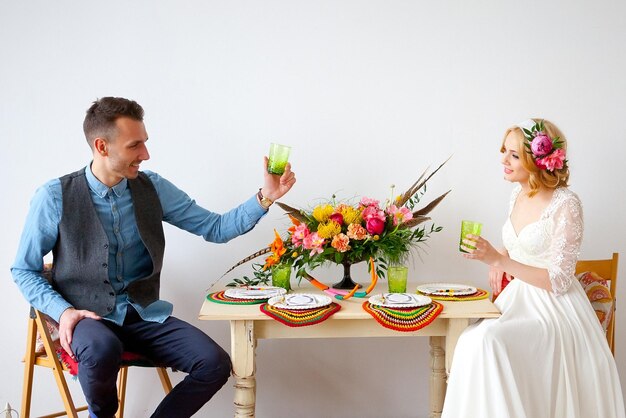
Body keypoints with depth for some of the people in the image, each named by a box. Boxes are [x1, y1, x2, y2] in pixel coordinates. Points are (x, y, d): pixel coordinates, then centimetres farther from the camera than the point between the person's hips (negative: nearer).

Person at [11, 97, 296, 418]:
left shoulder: (153, 188, 2)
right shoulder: (55, 197, -8)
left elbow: (215, 228, 3)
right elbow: (23, 270, 1)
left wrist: (265, 197, -10)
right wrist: (62, 311, -16)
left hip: (144, 314, 3)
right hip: (86, 317, -3)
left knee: (215, 364, -18)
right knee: (102, 349, -38)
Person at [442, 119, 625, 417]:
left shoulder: (565, 205, -14)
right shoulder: (518, 194, 8)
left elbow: (558, 281, -17)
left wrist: (498, 258, -25)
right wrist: (498, 261, 2)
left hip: (552, 309, -6)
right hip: (516, 297, 6)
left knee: (487, 340, -31)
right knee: (470, 340, -22)